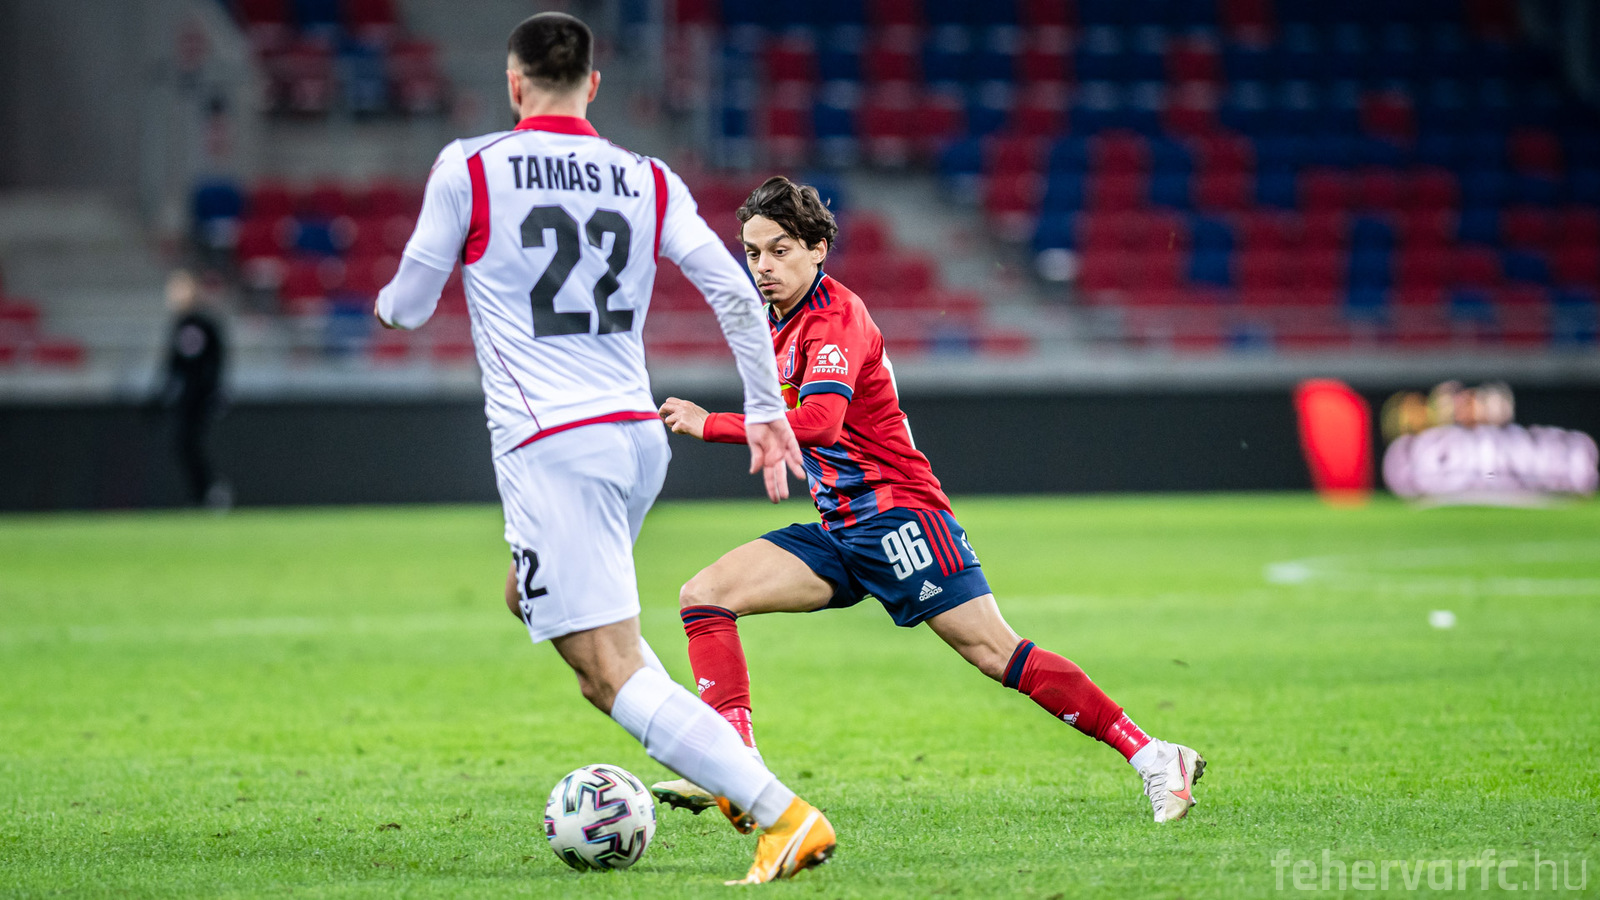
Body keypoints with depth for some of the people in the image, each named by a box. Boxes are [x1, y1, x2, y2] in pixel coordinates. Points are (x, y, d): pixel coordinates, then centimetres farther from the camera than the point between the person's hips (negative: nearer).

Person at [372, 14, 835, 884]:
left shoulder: (469, 169, -2)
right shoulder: (649, 180, 8)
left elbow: (411, 304, 7)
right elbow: (736, 293, 3)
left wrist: (387, 305, 31)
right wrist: (765, 408, 15)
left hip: (550, 445, -7)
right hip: (640, 436, 7)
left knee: (613, 671, -9)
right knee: (531, 598, 30)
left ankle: (784, 813, -24)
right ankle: (724, 769, 18)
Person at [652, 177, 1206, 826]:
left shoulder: (835, 317, -14)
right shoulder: (782, 320, 14)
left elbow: (818, 421, -32)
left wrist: (711, 425, -30)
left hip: (896, 513, -9)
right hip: (839, 529, 9)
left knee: (995, 653, -14)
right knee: (705, 595, -6)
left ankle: (1155, 759, -10)